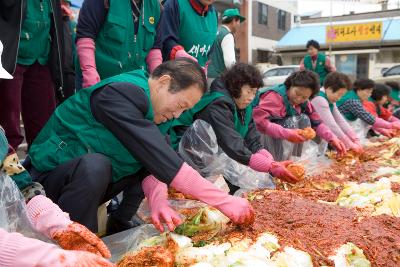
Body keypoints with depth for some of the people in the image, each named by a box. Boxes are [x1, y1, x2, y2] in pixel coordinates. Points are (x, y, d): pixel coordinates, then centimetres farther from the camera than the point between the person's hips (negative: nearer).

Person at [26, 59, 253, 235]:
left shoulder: (148, 104, 1)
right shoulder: (122, 93, -27)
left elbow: (154, 164, -5)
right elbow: (167, 164, -34)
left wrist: (158, 199, -26)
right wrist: (225, 201, -30)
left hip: (95, 178, 8)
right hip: (51, 176, -8)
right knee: (95, 166, -37)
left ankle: (119, 226, 6)